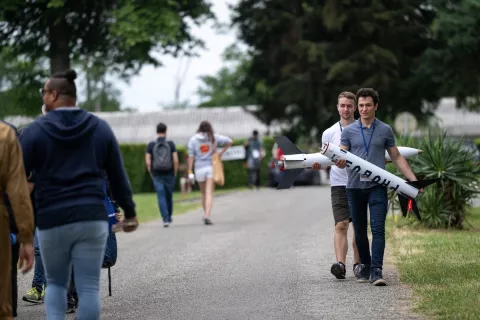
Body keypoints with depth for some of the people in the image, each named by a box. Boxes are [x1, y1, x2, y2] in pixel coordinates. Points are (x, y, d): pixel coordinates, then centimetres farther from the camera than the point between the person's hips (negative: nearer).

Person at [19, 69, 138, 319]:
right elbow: (118, 176, 11)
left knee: (56, 284, 17)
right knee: (88, 288, 2)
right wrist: (129, 212, 21)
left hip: (52, 221, -1)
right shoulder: (100, 128, 8)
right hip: (92, 219, 1)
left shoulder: (35, 130, -1)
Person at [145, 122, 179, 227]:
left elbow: (148, 162, -6)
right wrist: (175, 173, 5)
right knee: (169, 196, 17)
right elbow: (176, 160, -8)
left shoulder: (151, 145, -1)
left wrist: (151, 174, 7)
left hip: (157, 175, -1)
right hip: (169, 174, 1)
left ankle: (166, 219, -13)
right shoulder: (171, 144, -2)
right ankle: (169, 217, 31)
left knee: (161, 197, -2)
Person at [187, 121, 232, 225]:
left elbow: (191, 156, -4)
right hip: (211, 167, -1)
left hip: (199, 169, 1)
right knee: (209, 194, -8)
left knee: (204, 194, 18)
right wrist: (221, 152, 10)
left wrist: (190, 171, -4)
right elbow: (229, 141, 2)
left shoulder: (193, 139, 1)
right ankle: (207, 216, -24)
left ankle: (206, 214, 27)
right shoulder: (214, 137, 2)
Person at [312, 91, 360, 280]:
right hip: (339, 184, -1)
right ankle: (340, 264, -24)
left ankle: (358, 263, 17)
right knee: (341, 225, -13)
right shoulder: (329, 133, 7)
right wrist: (317, 165, -9)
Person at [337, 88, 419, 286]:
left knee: (378, 229, -12)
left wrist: (413, 180, 5)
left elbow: (397, 157, 12)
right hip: (354, 186, 2)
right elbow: (340, 159, 1)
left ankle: (376, 271, -18)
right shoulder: (348, 131, 7)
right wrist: (339, 162, -24)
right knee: (360, 231, 9)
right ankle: (364, 266, 25)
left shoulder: (385, 130, 8)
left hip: (377, 187, -1)